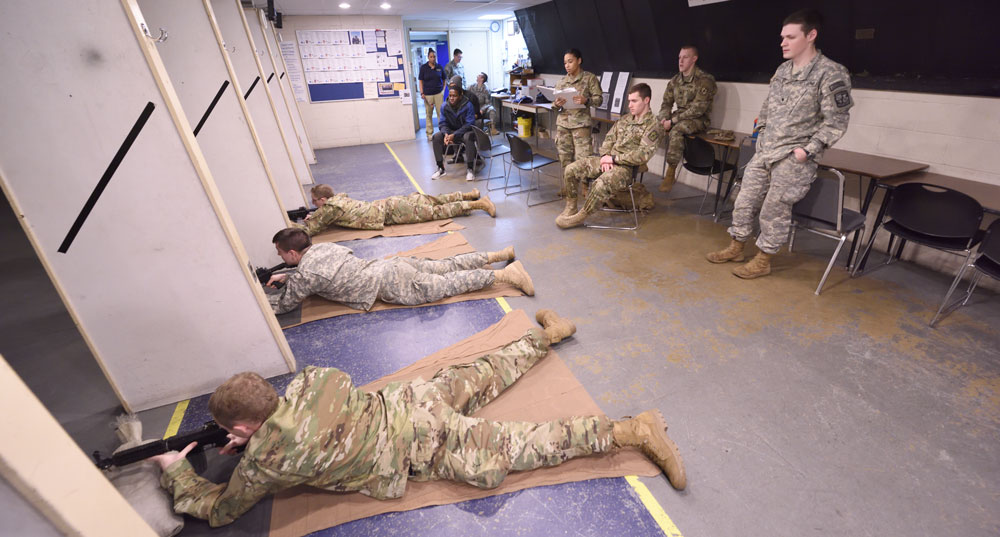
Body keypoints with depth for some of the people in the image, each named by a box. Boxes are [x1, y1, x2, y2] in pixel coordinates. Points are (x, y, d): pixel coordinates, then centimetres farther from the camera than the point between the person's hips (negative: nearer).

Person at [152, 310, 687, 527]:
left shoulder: (264, 459, -9)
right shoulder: (308, 382, 3)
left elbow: (218, 509, 8)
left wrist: (176, 470, 23)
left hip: (419, 444, -6)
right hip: (410, 399, 6)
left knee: (512, 449, -4)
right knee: (483, 374, 25)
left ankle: (632, 430, -5)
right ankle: (545, 334, 36)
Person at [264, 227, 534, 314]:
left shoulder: (303, 276, -7)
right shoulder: (322, 247, 16)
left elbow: (283, 304, 7)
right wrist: (287, 276, 34)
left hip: (388, 283, -7)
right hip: (392, 264, 7)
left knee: (447, 284, -8)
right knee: (445, 267, 12)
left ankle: (507, 273, -12)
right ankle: (498, 254, 13)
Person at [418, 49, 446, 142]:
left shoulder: (440, 67, 6)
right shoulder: (423, 67, 3)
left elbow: (444, 80, 14)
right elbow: (420, 81, 4)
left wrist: (443, 90, 3)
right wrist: (422, 93, -5)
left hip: (438, 93, 1)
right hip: (428, 94, 0)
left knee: (441, 113, -3)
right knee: (429, 114, 3)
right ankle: (430, 133, 11)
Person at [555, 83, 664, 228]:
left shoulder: (653, 125, -6)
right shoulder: (624, 119, 16)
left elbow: (642, 155, -17)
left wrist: (613, 158, -16)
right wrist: (605, 156, -5)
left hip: (626, 166, -7)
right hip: (609, 160, 7)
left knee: (601, 185, -37)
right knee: (571, 170, -8)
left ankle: (580, 216, -15)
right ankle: (570, 207, 6)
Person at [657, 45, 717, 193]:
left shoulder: (705, 80, -11)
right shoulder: (675, 80, 11)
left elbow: (698, 108, -19)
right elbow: (666, 103, 12)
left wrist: (673, 121, -24)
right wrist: (664, 119, -11)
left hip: (698, 120, -7)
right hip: (678, 116, 7)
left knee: (676, 129, -37)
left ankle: (671, 173, -30)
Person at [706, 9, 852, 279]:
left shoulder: (831, 74, -10)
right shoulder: (782, 70, 10)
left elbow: (836, 120, -11)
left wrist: (809, 149, -17)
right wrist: (762, 130, 11)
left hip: (794, 157, -6)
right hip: (765, 151, 7)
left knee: (774, 210, -2)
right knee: (745, 200, 9)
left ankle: (763, 260, 12)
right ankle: (736, 247, 25)